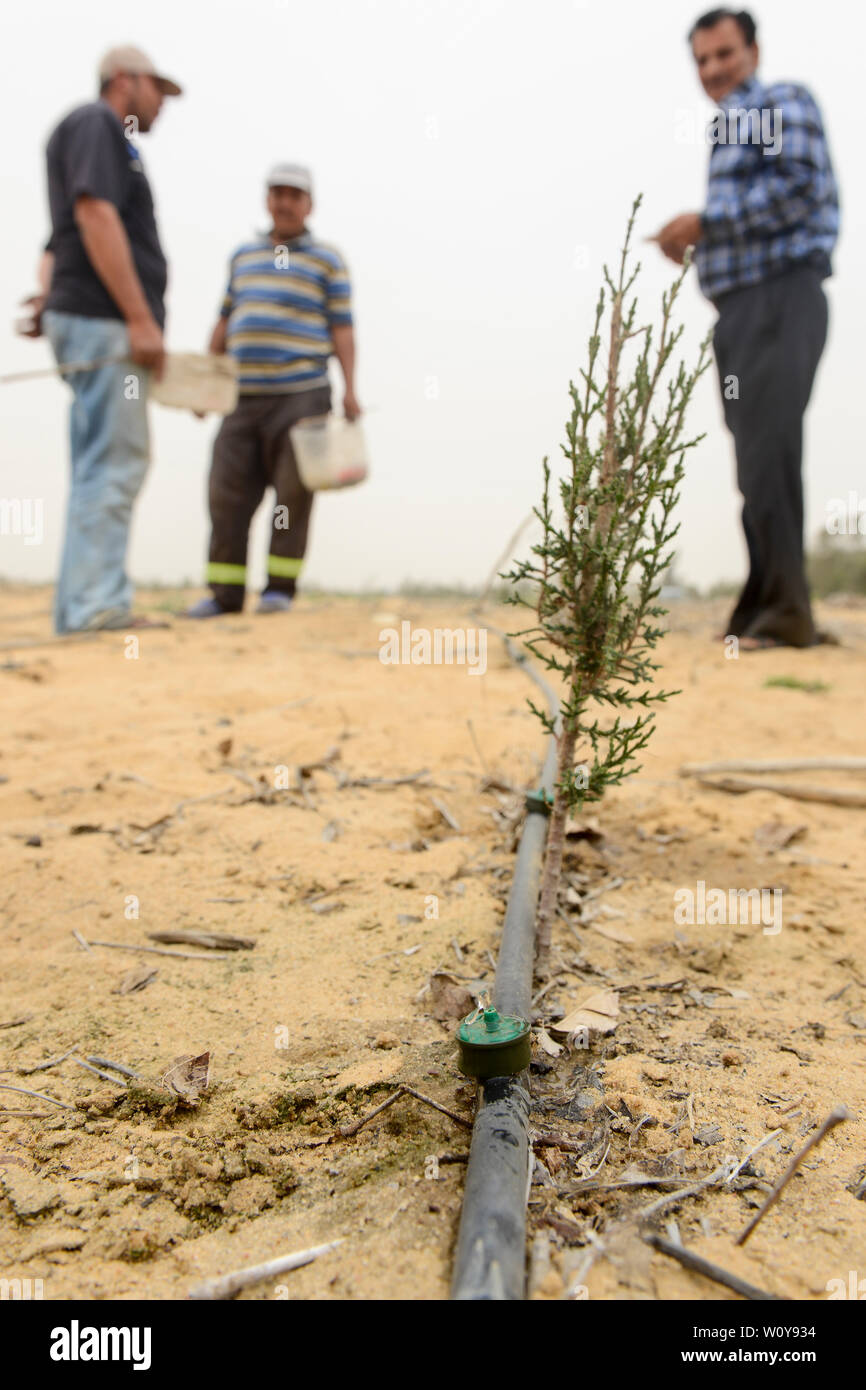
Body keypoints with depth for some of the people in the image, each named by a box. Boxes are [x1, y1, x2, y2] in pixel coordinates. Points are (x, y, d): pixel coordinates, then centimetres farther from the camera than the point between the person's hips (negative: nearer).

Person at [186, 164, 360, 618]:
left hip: (301, 396, -4)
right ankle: (225, 592, 3)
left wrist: (349, 388, -12)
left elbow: (342, 328, 1)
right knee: (228, 491, -2)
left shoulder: (327, 260, 7)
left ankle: (280, 587, 4)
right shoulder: (243, 256, 20)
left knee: (293, 492, -4)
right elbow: (225, 321, 22)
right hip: (244, 397, 4)